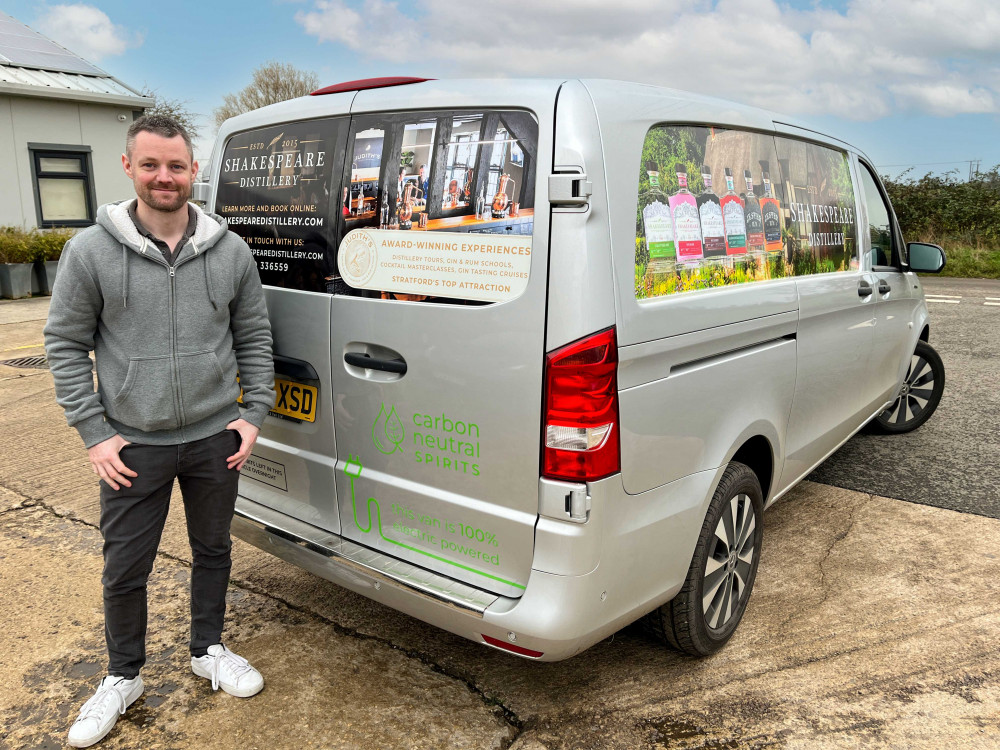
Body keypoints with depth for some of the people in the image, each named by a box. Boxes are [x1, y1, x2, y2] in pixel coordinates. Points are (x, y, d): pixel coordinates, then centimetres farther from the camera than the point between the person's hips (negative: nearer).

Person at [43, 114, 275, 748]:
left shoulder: (230, 251, -1)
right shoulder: (91, 251, -7)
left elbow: (254, 338, 6)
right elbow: (65, 344, -1)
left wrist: (254, 414, 0)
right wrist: (94, 433, -6)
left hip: (214, 439, 2)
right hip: (133, 447, -1)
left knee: (213, 551, 17)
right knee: (125, 569, 10)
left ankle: (209, 650, 40)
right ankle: (124, 677, 34)